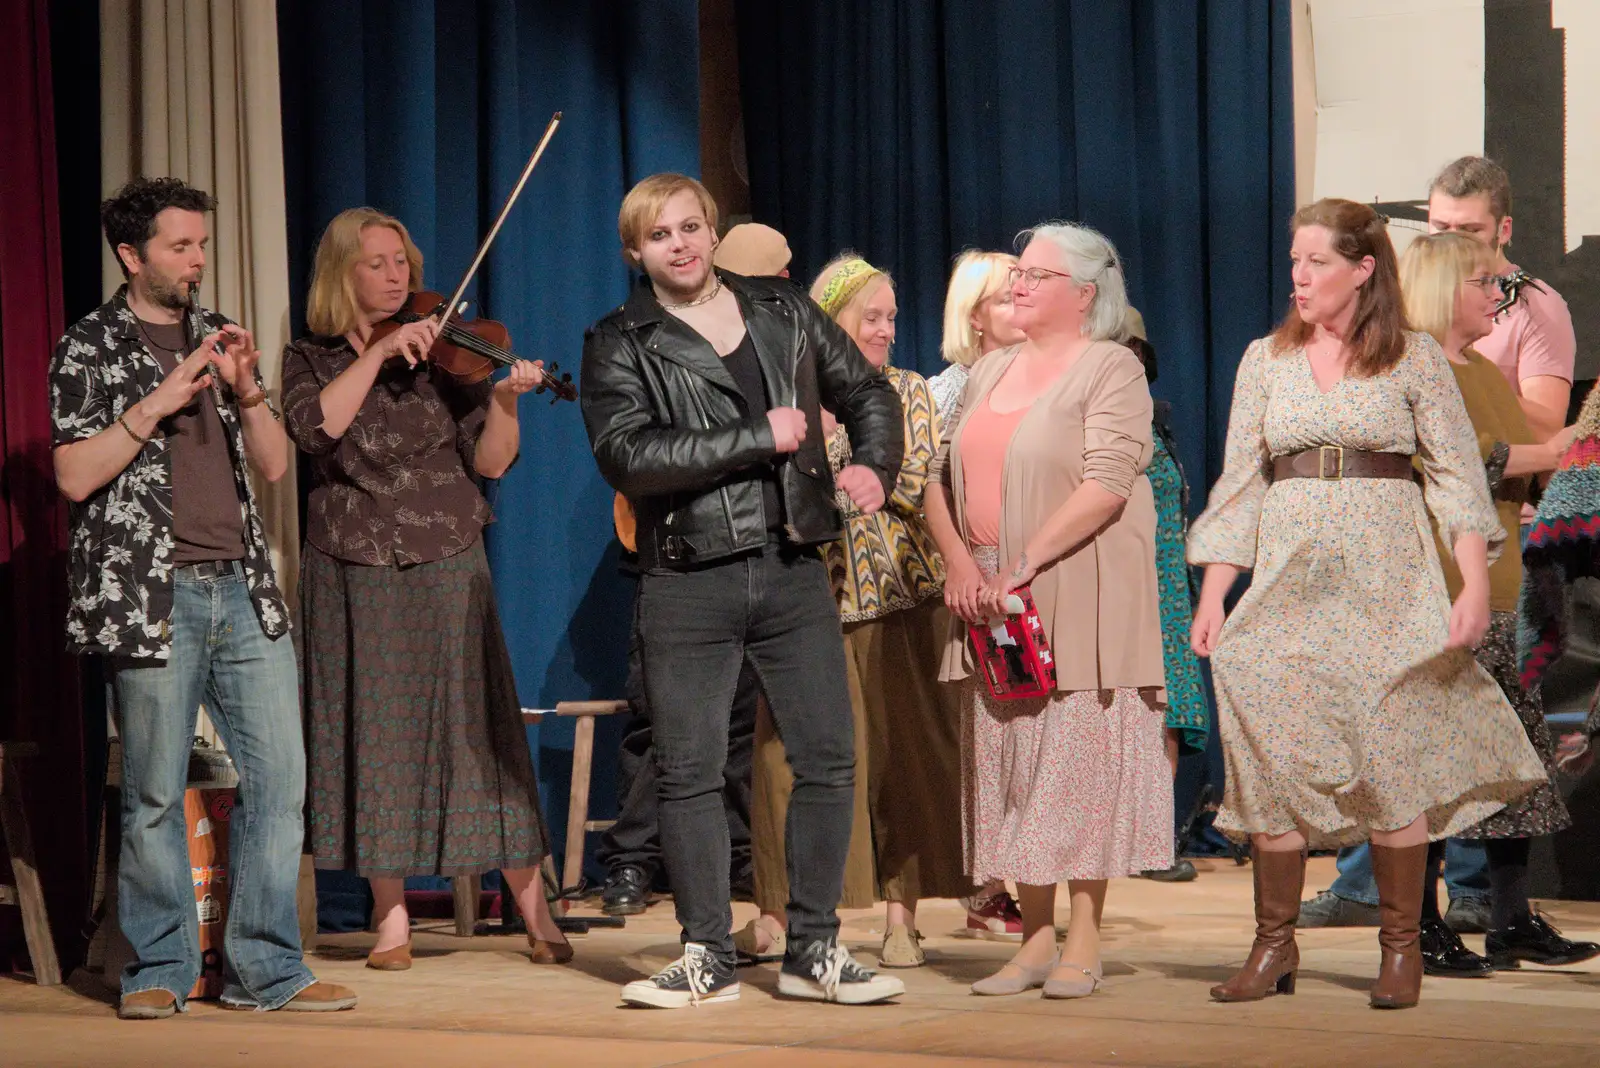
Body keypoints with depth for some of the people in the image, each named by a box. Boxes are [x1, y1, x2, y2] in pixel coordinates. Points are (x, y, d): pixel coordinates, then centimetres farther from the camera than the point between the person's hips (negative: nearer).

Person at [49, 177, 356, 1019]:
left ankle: (264, 967, 6)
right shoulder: (90, 348, 2)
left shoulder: (217, 337, 17)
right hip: (151, 594, -5)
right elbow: (75, 474, -8)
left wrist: (246, 389, -4)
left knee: (279, 776, 0)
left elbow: (274, 465, 13)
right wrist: (160, 399, -13)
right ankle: (159, 970, 11)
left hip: (242, 589, 5)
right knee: (156, 793, -1)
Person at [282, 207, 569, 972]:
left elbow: (489, 462, -1)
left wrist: (504, 400, -18)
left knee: (475, 727, -3)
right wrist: (378, 353, -19)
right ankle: (391, 917, 10)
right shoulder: (311, 359, 7)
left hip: (446, 570, 0)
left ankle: (535, 914, -1)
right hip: (353, 577, 1)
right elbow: (315, 427, -15)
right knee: (375, 736, 1)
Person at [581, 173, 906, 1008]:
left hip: (792, 571, 3)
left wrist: (874, 466, 0)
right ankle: (707, 957, 11)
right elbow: (627, 455, -16)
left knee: (827, 759, 1)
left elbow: (868, 393, 21)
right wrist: (759, 439, -15)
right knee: (688, 774, 0)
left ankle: (813, 951, 12)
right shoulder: (620, 346, 0)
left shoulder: (785, 314, 11)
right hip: (688, 585, -3)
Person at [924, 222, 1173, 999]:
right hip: (990, 599, 7)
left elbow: (1106, 484, -15)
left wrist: (1026, 563, -18)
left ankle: (1083, 942, -2)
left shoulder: (1109, 369, -4)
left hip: (1076, 594, -7)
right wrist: (958, 558, -2)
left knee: (1078, 754, -5)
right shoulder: (989, 373, 19)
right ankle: (1034, 936, 10)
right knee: (1008, 757, 5)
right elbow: (943, 476, 15)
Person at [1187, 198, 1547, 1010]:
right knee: (1275, 756, -3)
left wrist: (1475, 584, -11)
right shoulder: (1265, 361, 10)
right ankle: (1274, 945, 3)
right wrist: (1212, 596, 3)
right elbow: (1239, 485, 11)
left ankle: (1401, 949, 4)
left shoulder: (1415, 360, 3)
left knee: (1394, 757, -5)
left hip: (1387, 577, -2)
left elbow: (1458, 475, 0)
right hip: (1290, 574, 3)